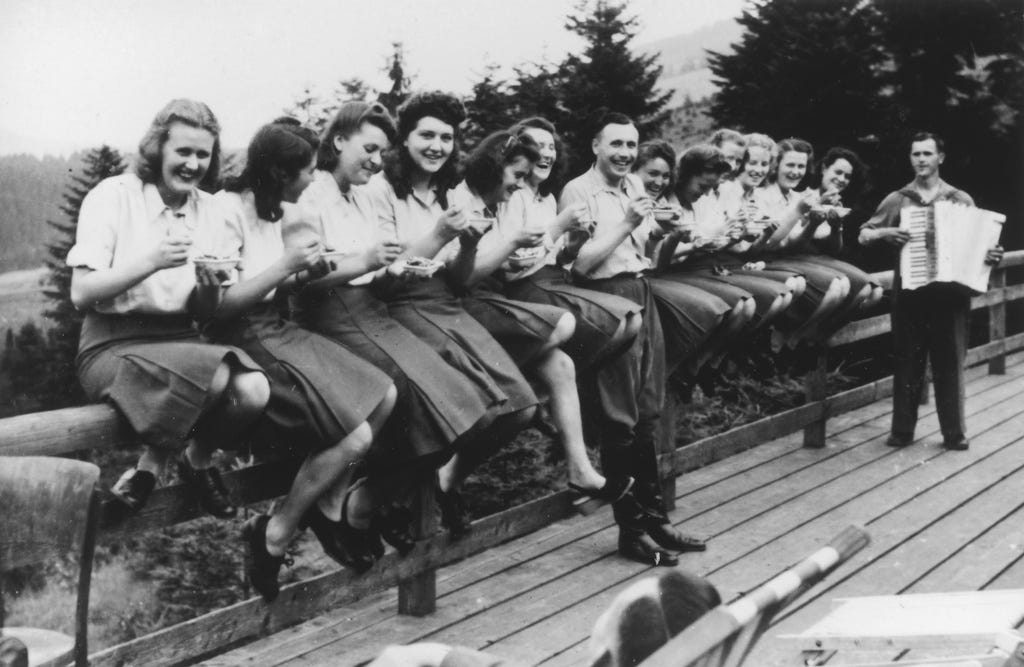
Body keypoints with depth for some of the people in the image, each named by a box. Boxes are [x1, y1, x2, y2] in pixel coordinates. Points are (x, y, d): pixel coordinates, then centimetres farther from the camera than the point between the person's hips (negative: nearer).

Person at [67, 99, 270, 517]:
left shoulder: (209, 209, 11)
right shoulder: (113, 196, -4)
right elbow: (81, 294, -12)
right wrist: (151, 261, -24)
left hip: (183, 339, 5)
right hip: (116, 344, -5)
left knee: (254, 390, -25)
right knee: (218, 378, -32)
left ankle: (174, 463, 0)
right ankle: (191, 461, -2)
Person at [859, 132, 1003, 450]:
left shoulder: (961, 201, 8)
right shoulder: (896, 200, 7)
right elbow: (863, 235, 8)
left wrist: (991, 256, -10)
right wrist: (885, 233, -12)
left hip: (950, 292, 0)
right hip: (909, 293, 0)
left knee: (950, 363, 2)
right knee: (907, 362, 4)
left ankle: (955, 432, 10)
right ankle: (902, 430, 12)